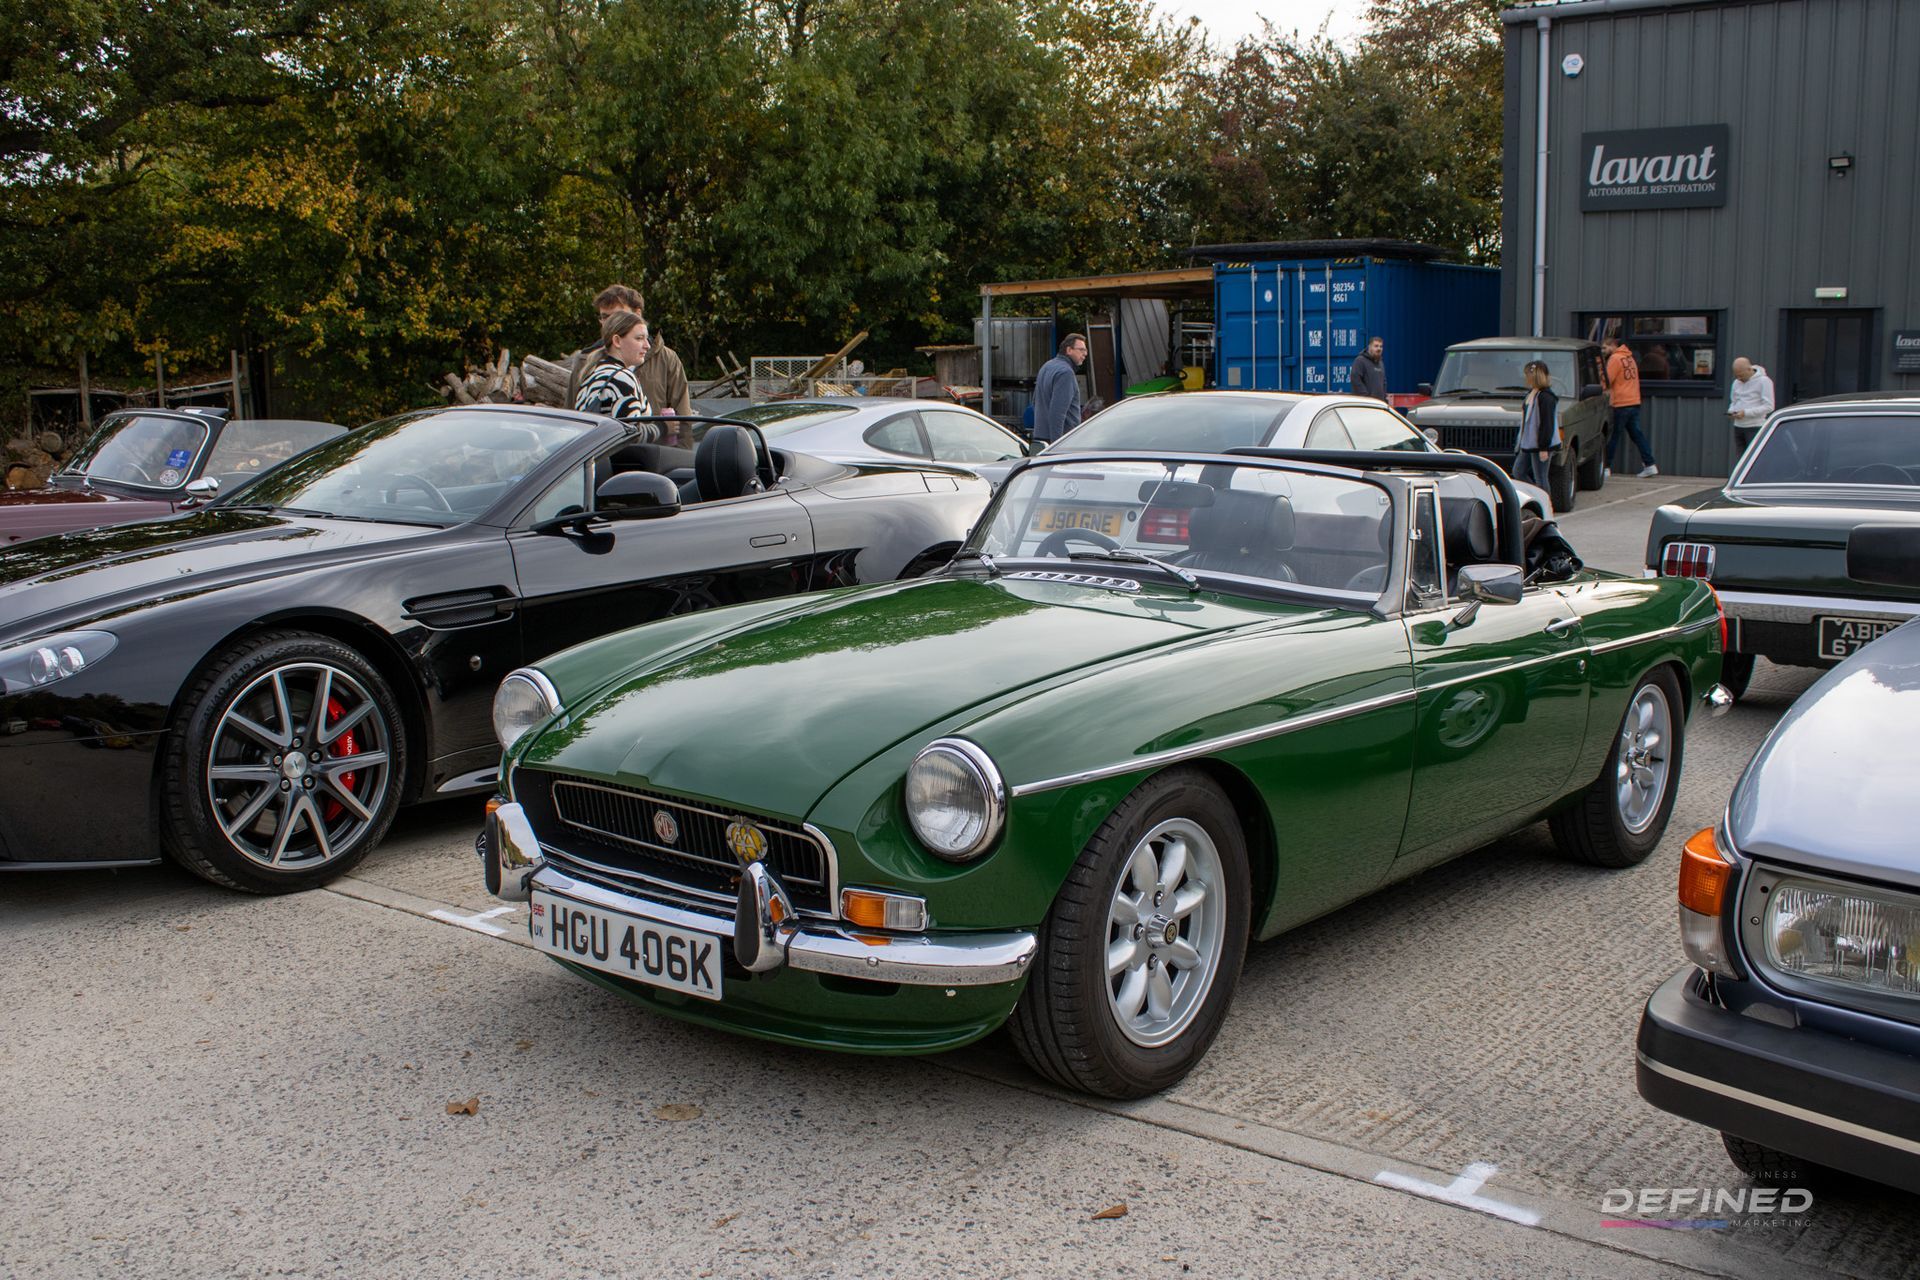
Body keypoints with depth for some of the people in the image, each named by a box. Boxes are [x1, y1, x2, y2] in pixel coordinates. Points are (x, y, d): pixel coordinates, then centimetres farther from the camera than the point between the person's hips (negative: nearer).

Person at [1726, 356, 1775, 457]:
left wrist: (1746, 413, -19)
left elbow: (1769, 407, -12)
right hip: (1738, 427, 7)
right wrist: (1731, 411, 2)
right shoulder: (1737, 383, 14)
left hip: (1755, 427, -7)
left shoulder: (1763, 381, -7)